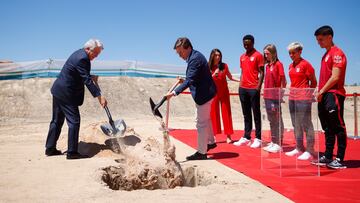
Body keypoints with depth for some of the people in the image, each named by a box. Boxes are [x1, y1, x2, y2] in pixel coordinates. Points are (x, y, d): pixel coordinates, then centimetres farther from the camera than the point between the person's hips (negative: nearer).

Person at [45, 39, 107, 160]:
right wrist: (99, 96, -25)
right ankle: (72, 152, -2)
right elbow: (87, 81, -24)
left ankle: (50, 148, 24)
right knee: (74, 121, -5)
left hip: (58, 91, 11)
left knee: (57, 120, 16)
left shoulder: (80, 54, 11)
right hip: (66, 93, -11)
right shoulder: (82, 58, -20)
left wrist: (91, 77, 9)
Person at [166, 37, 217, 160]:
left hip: (204, 95, -11)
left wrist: (175, 92, -37)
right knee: (205, 119, 25)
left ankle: (201, 152, 9)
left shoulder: (195, 59, -24)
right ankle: (211, 142, 43)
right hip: (205, 93, 11)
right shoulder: (195, 56, 8)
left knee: (201, 123, -2)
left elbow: (189, 80, -32)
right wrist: (184, 80, 3)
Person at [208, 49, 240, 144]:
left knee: (226, 113, 0)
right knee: (214, 114, 0)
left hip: (224, 92, 1)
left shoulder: (224, 66, 3)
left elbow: (230, 77, 10)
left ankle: (228, 136, 2)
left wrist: (240, 80, -3)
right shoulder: (208, 67, -1)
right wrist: (214, 75, -18)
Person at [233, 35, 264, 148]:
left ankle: (258, 139, 2)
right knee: (246, 114, 10)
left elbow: (261, 72, -6)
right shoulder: (242, 57, 16)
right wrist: (240, 85, 11)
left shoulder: (258, 55, -3)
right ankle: (246, 137, 15)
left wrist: (258, 86, -15)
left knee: (256, 114, -2)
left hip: (253, 89, -6)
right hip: (243, 88, 6)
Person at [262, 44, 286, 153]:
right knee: (271, 120, 14)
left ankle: (279, 143, 5)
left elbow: (283, 80, -9)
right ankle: (273, 142, 23)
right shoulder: (267, 65, 14)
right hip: (267, 96, 8)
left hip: (275, 96, -7)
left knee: (277, 120, -1)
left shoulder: (278, 64, -7)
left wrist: (281, 93, -11)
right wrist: (265, 93, 9)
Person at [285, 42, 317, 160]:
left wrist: (308, 93, -7)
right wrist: (292, 92, 11)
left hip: (303, 98, -8)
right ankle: (299, 148, 23)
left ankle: (309, 151, 0)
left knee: (306, 124, -5)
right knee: (296, 124, 13)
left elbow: (313, 82, -4)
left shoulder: (305, 64, -8)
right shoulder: (291, 66, 13)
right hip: (292, 98, 8)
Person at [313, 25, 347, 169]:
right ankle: (328, 157, 18)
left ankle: (340, 160, -1)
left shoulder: (337, 53, -9)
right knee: (328, 129, 12)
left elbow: (335, 77, -17)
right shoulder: (326, 55, 19)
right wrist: (320, 93, 11)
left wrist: (321, 91, -13)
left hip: (333, 94, -9)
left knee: (338, 127, -5)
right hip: (324, 96, 9)